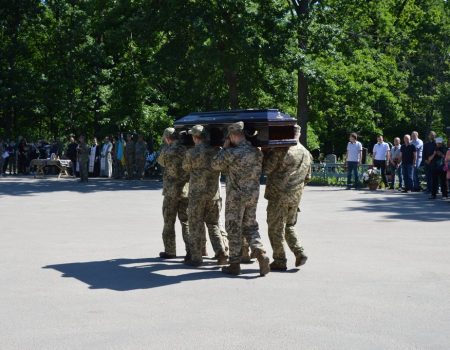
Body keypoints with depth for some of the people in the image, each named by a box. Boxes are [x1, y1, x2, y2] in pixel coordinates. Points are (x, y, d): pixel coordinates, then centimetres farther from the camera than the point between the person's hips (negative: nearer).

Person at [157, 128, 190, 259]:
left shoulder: (167, 151, -12)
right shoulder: (188, 149, -3)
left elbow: (161, 161, 8)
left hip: (171, 191, -3)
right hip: (187, 190, 3)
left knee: (169, 222, 10)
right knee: (186, 221, 9)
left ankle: (170, 251, 16)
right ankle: (190, 250, 1)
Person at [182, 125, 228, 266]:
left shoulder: (192, 153, -13)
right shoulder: (217, 151, -1)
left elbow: (186, 168, 3)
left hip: (197, 194, -4)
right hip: (214, 194, 4)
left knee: (196, 226, 6)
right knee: (213, 224, 15)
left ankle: (196, 257, 9)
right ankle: (221, 253, 2)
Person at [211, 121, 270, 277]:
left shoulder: (232, 153, -18)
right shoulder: (257, 152, 0)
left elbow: (215, 165, -5)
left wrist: (224, 148, 5)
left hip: (236, 196, -5)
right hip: (253, 194, 5)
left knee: (234, 229, 6)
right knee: (250, 226, 17)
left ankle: (234, 264, 12)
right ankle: (260, 253, -4)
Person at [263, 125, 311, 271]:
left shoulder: (281, 150, -14)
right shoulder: (306, 153, 8)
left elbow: (266, 169, -11)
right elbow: (307, 177, 15)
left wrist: (267, 153, 2)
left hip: (278, 194, -6)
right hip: (296, 195, 6)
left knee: (275, 228, 4)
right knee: (289, 226, 21)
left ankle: (279, 261, 6)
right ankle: (299, 253, 7)